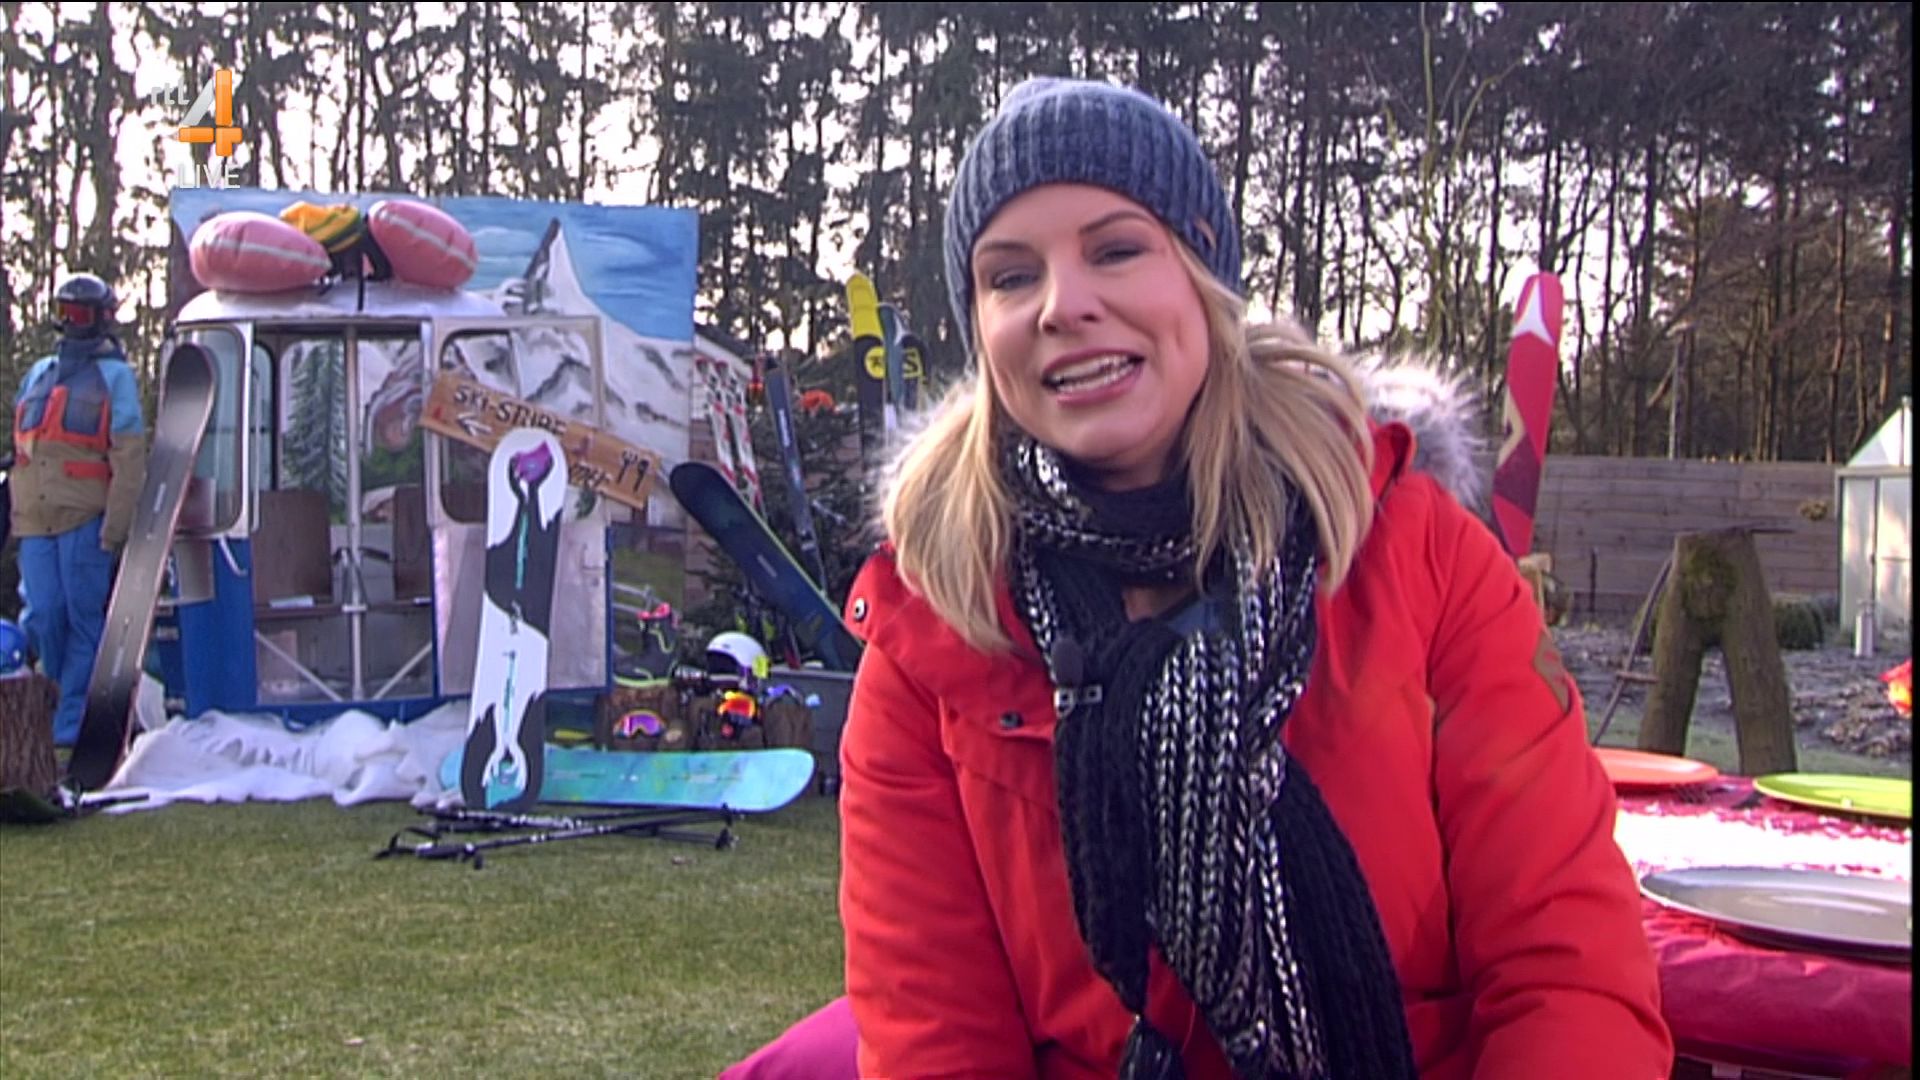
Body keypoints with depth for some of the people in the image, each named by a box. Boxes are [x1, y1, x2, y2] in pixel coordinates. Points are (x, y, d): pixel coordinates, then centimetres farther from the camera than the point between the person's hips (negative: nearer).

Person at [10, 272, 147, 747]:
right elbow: (21, 444, 25)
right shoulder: (38, 374, 21)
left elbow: (129, 457, -3)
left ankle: (73, 722, 0)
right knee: (42, 616, 1)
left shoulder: (114, 374, 3)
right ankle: (65, 698, 17)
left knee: (84, 619, -4)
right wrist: (13, 508, 16)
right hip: (35, 518, 5)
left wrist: (115, 525, -11)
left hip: (85, 517, -5)